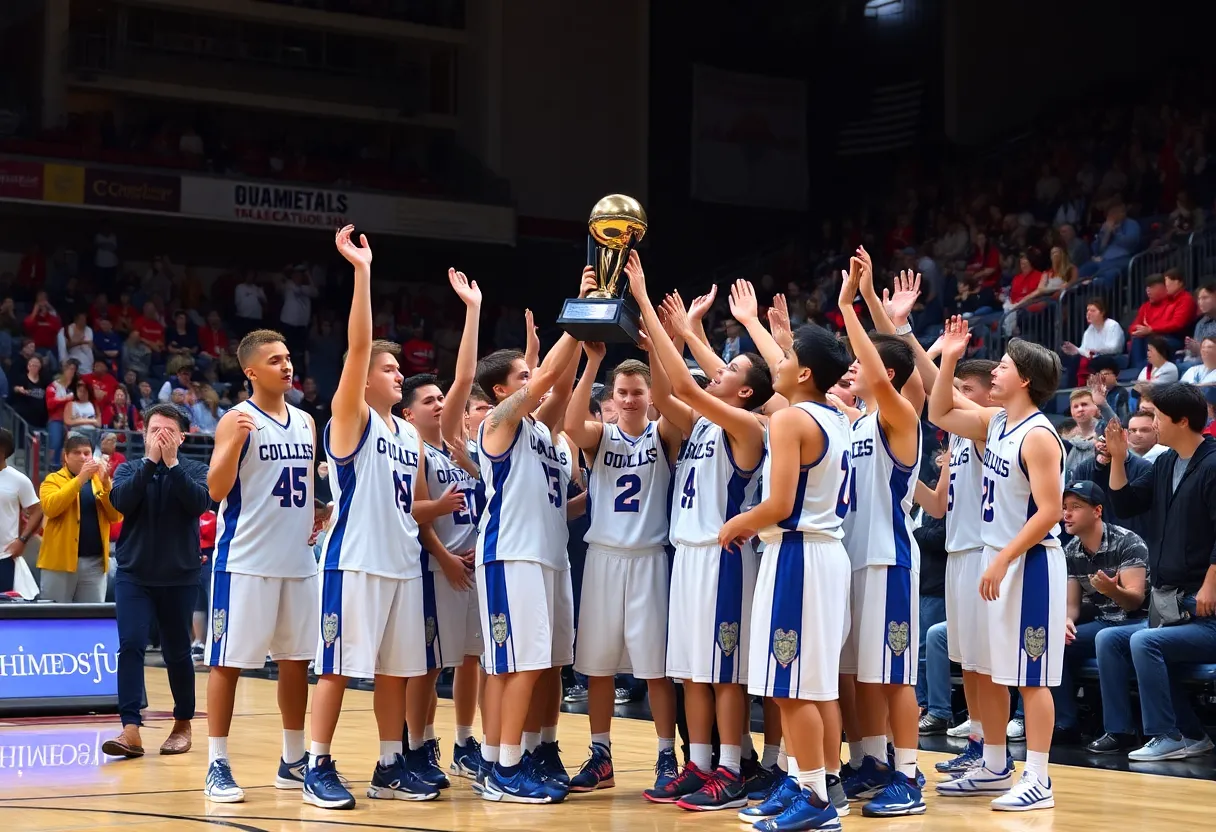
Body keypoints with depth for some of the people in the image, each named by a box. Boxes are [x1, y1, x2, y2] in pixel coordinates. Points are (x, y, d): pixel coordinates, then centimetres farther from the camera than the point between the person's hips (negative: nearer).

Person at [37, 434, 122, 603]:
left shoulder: (101, 480, 13)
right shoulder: (53, 480, 3)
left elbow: (116, 516, 3)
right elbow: (50, 508, -16)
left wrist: (106, 484, -11)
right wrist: (80, 479, -19)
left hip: (95, 562, 3)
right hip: (60, 560, -3)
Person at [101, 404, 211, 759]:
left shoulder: (194, 470, 2)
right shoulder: (129, 469, 5)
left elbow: (200, 502, -17)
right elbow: (122, 500, -14)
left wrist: (172, 464, -22)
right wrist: (151, 461, -20)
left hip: (180, 576, 0)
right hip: (133, 574, 0)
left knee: (177, 652, 8)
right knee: (131, 646, -13)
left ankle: (183, 723, 25)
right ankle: (131, 729, -17)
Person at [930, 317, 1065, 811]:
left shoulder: (1038, 436, -17)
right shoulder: (995, 422, 8)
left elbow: (1048, 512, -21)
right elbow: (940, 415, 19)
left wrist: (1004, 559, -22)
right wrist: (948, 361, 6)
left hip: (1030, 564, -9)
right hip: (996, 558, 9)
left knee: (1030, 676, -5)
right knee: (989, 671, 14)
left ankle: (1038, 780, 0)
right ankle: (995, 767, 25)